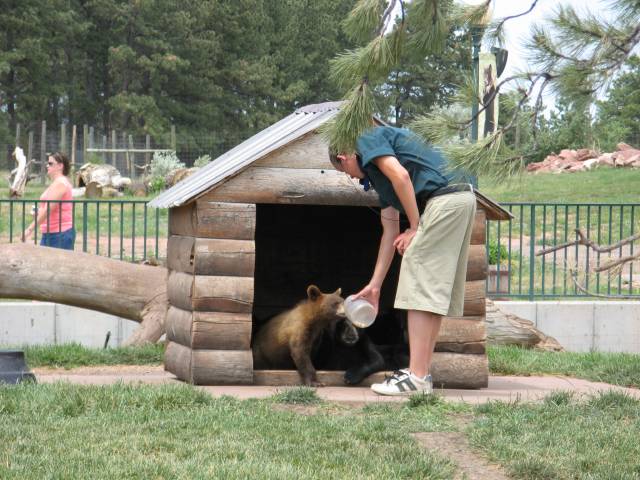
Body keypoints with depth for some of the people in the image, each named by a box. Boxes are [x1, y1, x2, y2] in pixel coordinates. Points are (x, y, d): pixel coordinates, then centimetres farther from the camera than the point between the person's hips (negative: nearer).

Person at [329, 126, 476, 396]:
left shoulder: (367, 140, 4)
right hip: (464, 199, 10)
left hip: (445, 199, -10)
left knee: (420, 289, -8)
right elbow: (390, 232, 31)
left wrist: (415, 228, -7)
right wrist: (374, 286, 32)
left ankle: (417, 377, -9)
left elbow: (401, 175, -14)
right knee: (437, 291, 13)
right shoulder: (378, 173, 30)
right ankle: (422, 372, 16)